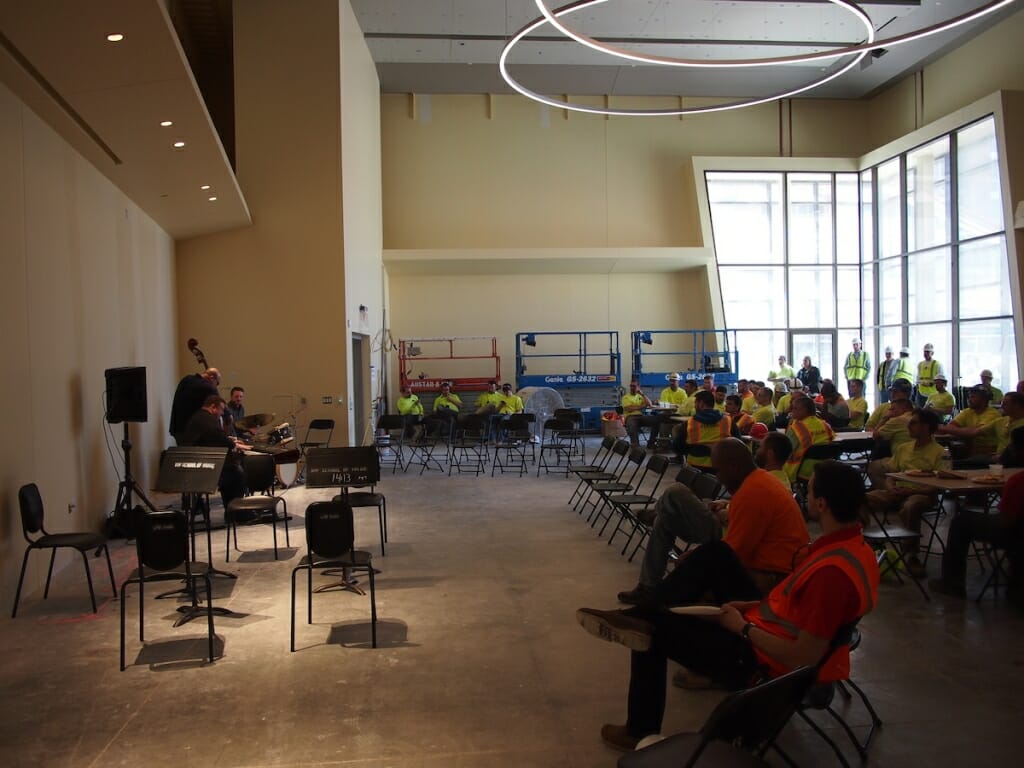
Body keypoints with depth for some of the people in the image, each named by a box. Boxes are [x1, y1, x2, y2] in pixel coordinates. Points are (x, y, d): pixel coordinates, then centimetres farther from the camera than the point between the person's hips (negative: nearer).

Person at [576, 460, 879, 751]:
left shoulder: (833, 571, -34)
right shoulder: (851, 543, -2)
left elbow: (805, 657, -31)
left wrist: (743, 627, -18)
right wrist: (755, 606, 3)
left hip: (764, 662, -10)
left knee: (651, 624, 1)